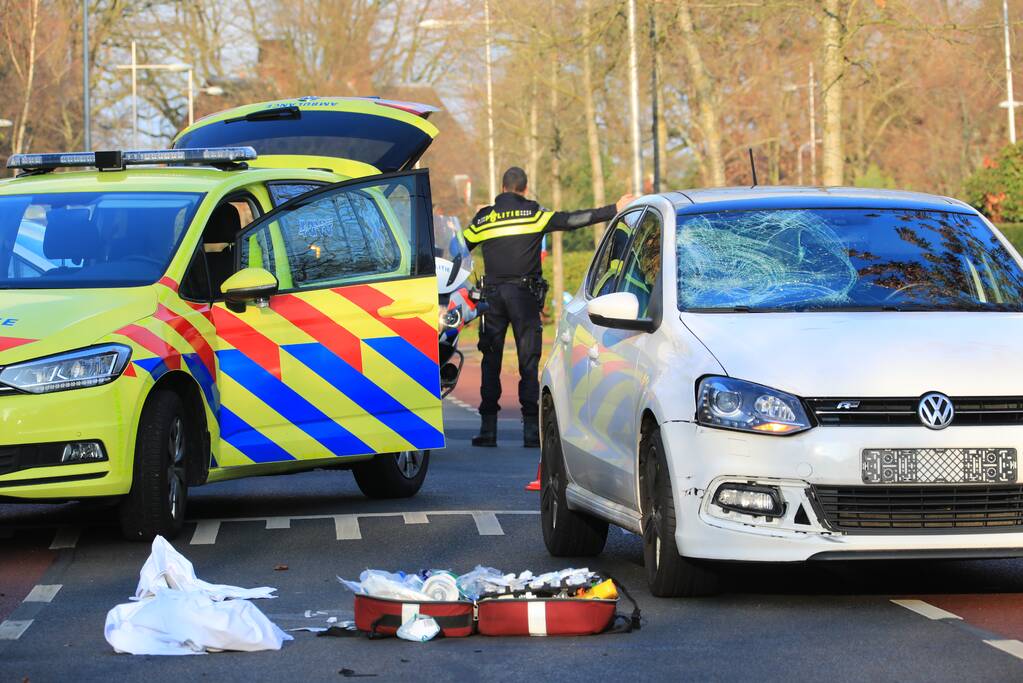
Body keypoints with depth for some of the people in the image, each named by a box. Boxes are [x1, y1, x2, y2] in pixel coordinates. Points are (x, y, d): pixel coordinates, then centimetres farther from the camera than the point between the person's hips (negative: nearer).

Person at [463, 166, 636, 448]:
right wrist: (613, 211, -6)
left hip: (492, 294, 2)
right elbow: (571, 220, -8)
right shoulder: (533, 213, -2)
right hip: (524, 295, -2)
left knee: (491, 363, 7)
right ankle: (532, 430, -4)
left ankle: (488, 429, 2)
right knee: (529, 363, 1)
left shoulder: (484, 217, 6)